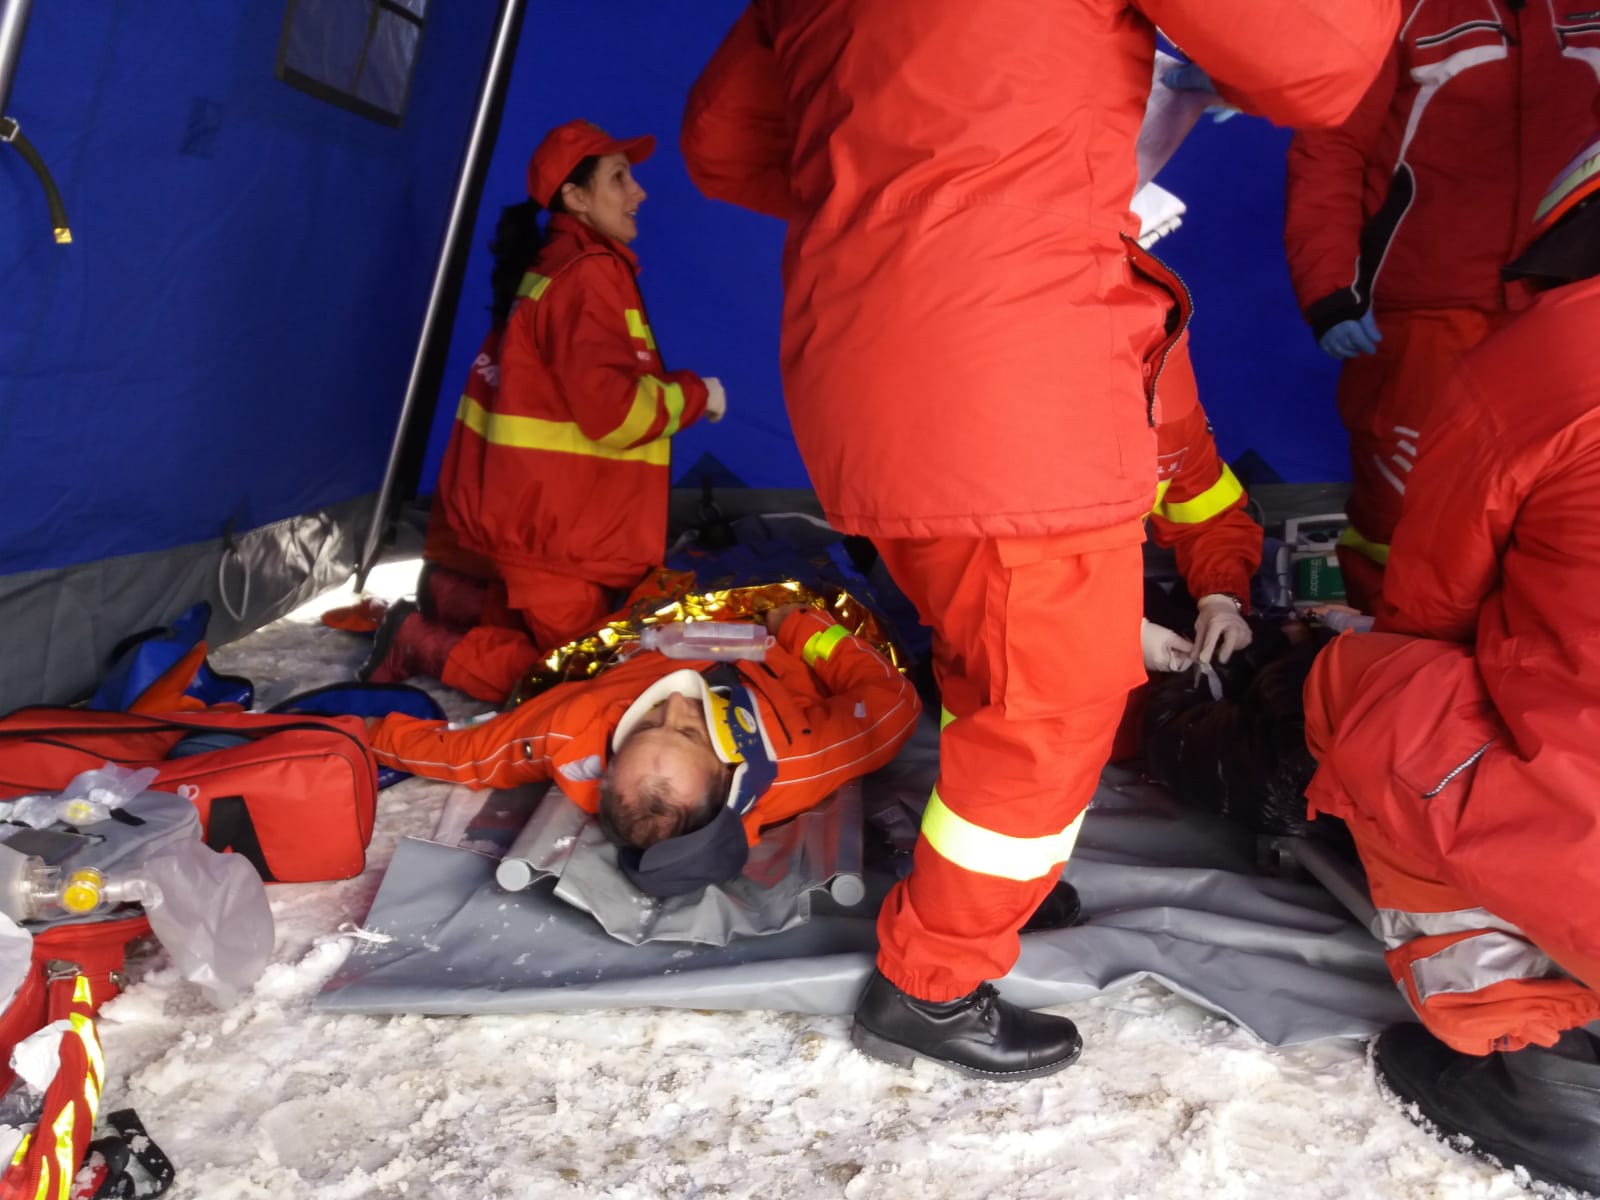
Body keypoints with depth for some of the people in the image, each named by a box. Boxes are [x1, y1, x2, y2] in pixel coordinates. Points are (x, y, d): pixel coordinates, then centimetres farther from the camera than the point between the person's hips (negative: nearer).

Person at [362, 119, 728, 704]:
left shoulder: (550, 264, 14)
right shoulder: (589, 273, -16)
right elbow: (615, 412, -23)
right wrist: (695, 393, -8)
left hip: (531, 509, 10)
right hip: (551, 528, -10)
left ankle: (447, 596, 11)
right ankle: (420, 645, -4)